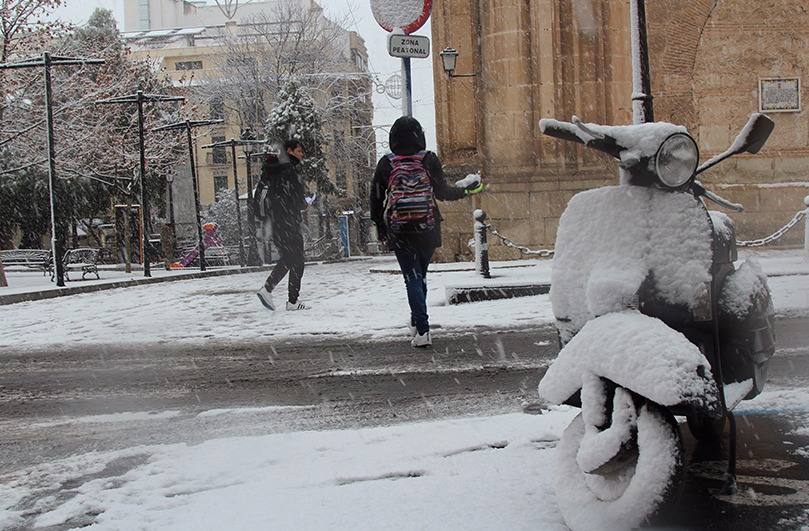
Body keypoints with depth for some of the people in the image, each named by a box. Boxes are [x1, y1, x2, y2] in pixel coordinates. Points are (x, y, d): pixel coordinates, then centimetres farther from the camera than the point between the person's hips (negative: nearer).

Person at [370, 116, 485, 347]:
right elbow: (442, 192, -1)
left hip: (399, 231, -1)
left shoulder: (386, 164, -5)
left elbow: (376, 199, 1)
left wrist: (380, 227, 14)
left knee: (412, 278, 1)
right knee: (420, 275, 19)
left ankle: (422, 330, -10)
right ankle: (417, 322, 32)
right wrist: (466, 191, 17)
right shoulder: (429, 160, -5)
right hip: (428, 231, 2)